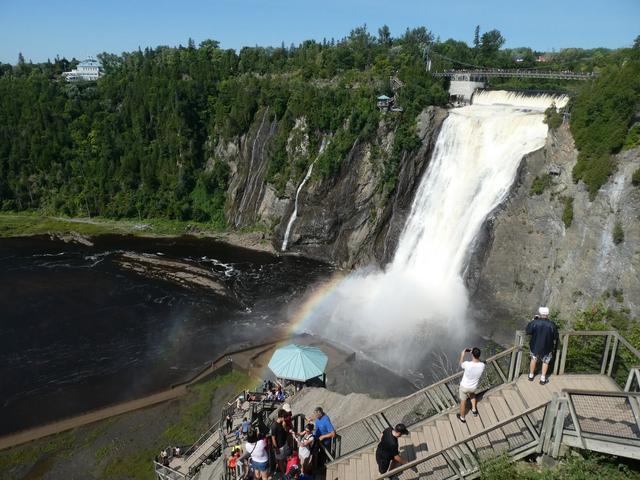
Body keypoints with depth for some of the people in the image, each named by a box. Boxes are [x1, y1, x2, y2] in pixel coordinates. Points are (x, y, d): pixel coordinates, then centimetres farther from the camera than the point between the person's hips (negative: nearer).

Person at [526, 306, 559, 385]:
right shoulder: (551, 325, -20)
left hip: (535, 346, 1)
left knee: (533, 359, 24)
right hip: (546, 348, -1)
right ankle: (543, 379, 27)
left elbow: (528, 331, -5)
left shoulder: (534, 322, -21)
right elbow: (555, 337, -7)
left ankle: (531, 376, 37)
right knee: (545, 362, 22)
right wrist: (553, 344, 14)